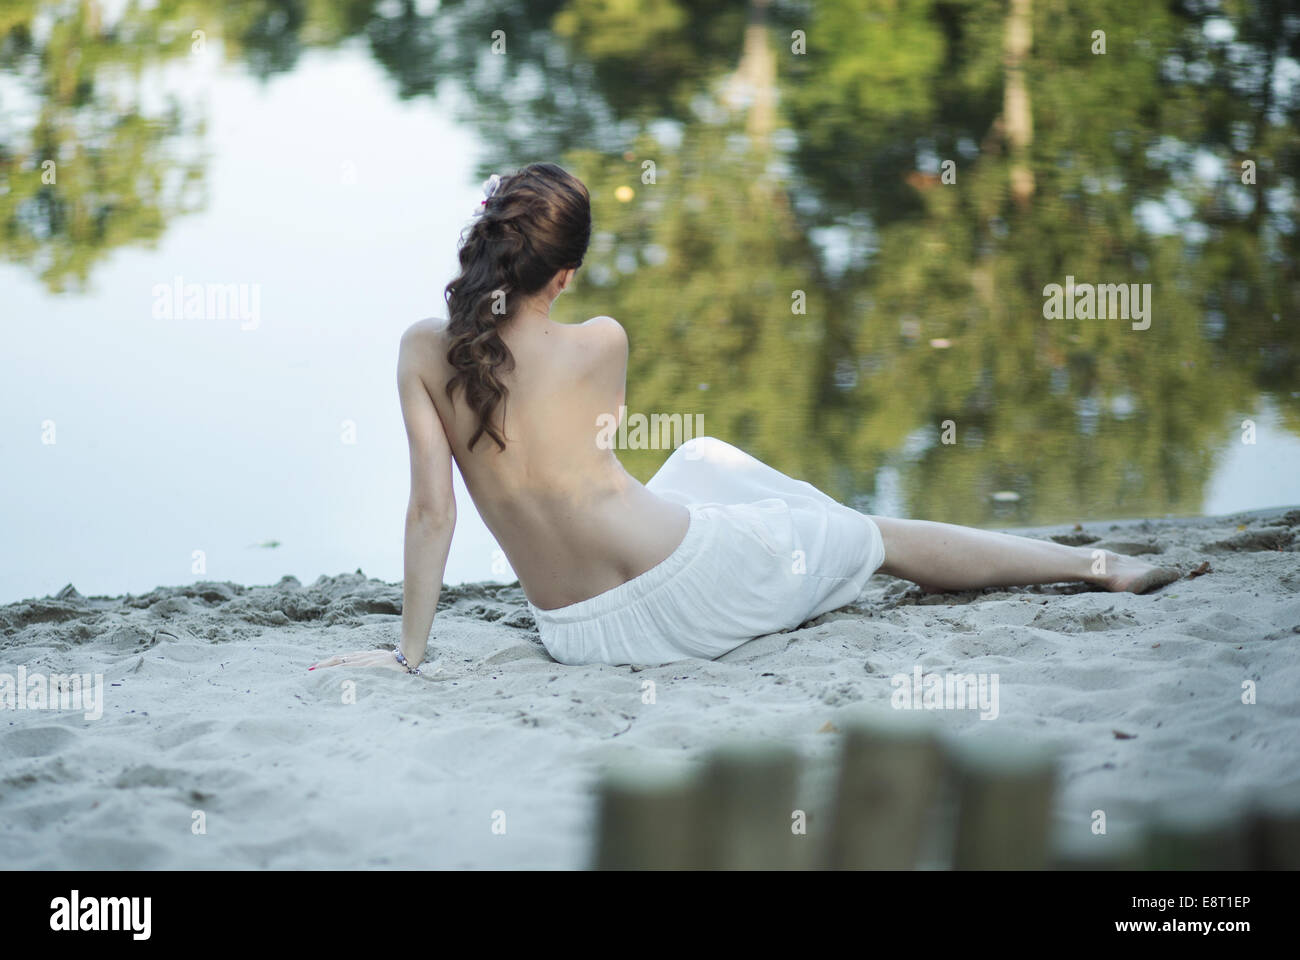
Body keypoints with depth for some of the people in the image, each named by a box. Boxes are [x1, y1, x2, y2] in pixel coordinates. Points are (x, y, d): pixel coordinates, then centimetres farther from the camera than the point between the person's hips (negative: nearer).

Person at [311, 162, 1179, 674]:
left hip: (580, 638, 4)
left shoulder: (424, 353, -6)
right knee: (884, 537, 20)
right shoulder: (601, 343, -9)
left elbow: (432, 510, -8)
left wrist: (411, 649, -1)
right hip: (684, 583, -4)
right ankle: (1096, 566, 34)